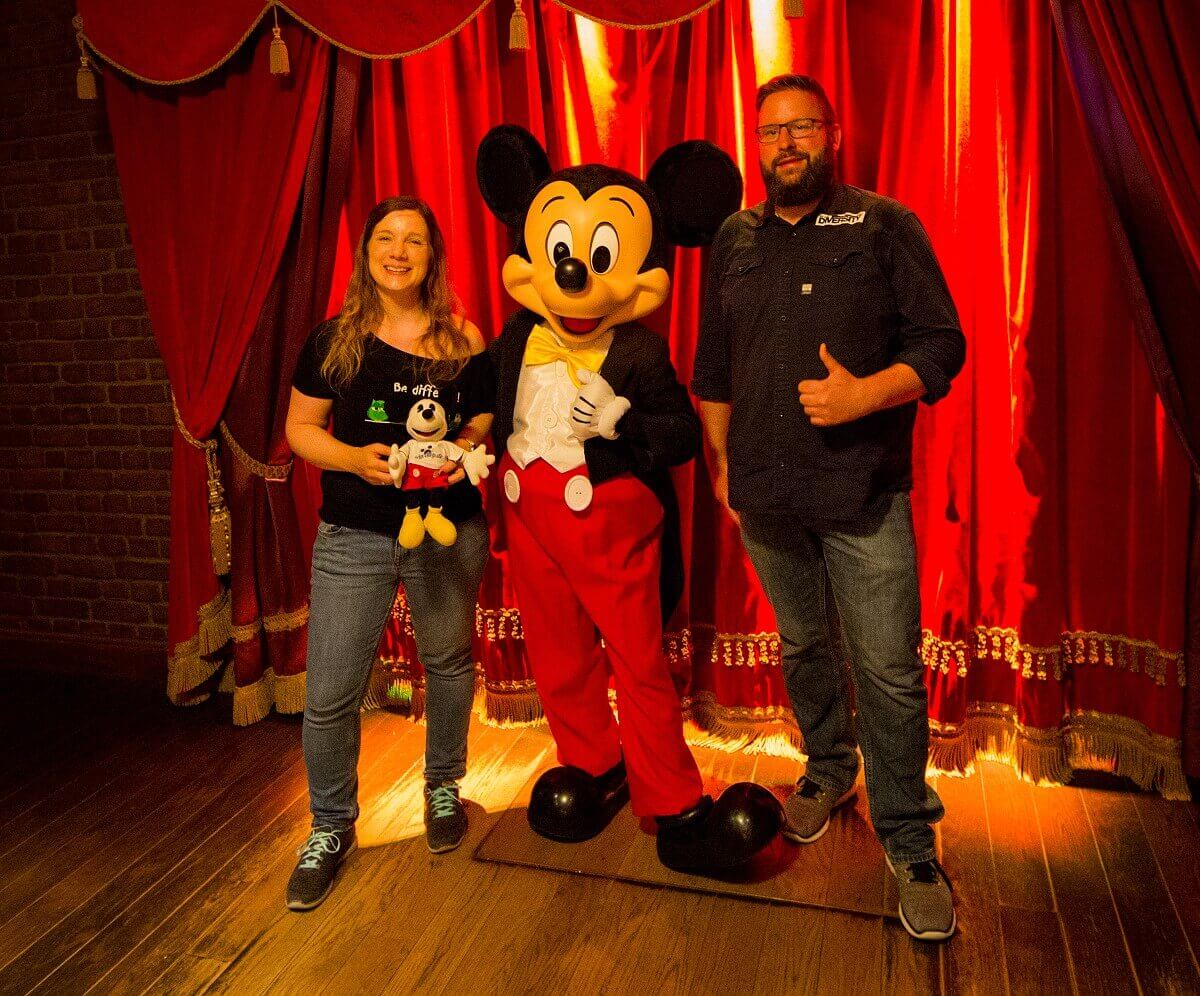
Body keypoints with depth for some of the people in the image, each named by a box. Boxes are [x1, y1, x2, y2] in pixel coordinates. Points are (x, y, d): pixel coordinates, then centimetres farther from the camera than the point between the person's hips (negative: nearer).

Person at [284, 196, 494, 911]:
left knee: (448, 665, 16)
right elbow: (301, 427, 5)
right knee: (331, 694, 2)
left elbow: (487, 425, 6)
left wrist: (464, 448, -17)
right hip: (353, 538, 0)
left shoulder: (463, 342, 1)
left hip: (448, 532, 0)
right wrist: (354, 457, -14)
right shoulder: (333, 341, 2)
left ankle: (443, 789, 41)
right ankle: (331, 830, 25)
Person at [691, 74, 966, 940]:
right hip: (766, 495, 4)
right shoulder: (734, 241, 11)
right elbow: (713, 370, 16)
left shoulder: (884, 227, 1)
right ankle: (830, 769, 40)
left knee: (890, 668, -2)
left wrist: (864, 395, -20)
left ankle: (910, 843, 15)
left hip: (865, 496, -3)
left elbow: (941, 346, -4)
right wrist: (720, 464, 14)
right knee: (802, 647, 17)